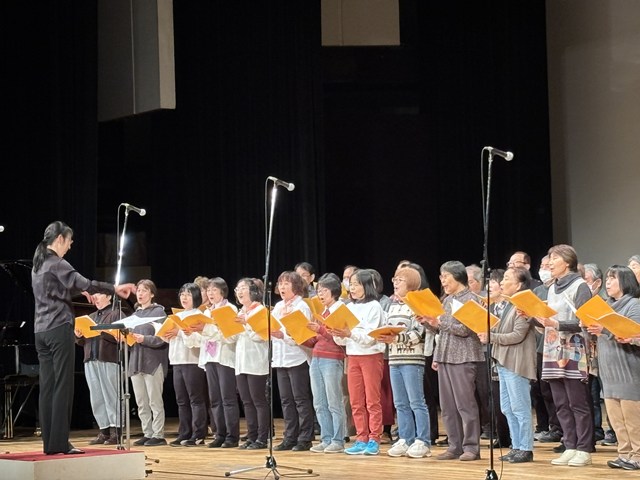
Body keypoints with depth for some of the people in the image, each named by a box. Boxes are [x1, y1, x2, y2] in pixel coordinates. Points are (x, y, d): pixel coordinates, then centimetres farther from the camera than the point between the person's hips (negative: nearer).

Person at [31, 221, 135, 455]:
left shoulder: (38, 264, 17)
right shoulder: (56, 264, -11)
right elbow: (83, 283, -23)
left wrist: (79, 291, 37)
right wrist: (115, 288, -19)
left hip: (41, 330, 9)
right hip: (59, 329, -9)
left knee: (47, 387, 6)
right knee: (62, 387, -7)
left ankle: (49, 442, 6)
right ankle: (59, 442, -9)